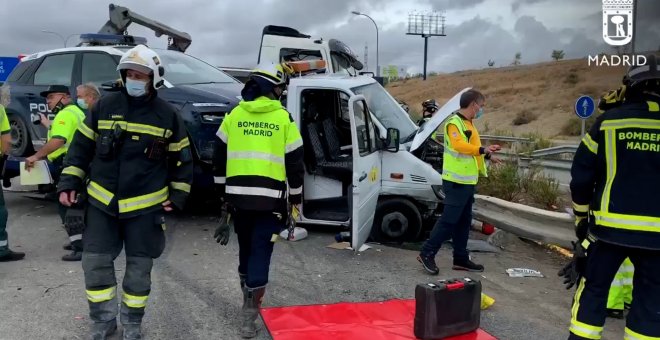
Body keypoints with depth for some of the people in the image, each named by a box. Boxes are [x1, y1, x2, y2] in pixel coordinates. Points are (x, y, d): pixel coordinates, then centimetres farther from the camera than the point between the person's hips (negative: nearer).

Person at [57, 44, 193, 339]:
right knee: (95, 262, 4)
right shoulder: (104, 106, 0)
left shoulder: (168, 115, -3)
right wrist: (69, 183, 1)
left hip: (146, 206, -1)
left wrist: (177, 196, 1)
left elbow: (182, 159, 4)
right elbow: (81, 147, 7)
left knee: (139, 266, 8)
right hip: (101, 202, 2)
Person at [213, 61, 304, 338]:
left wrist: (222, 191, 22)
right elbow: (295, 163, 1)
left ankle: (248, 302, 37)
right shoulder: (283, 118, 0)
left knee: (246, 249, 20)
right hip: (270, 198, -3)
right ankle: (249, 316, -2)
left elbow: (220, 157, 11)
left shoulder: (234, 115, 8)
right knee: (260, 253, 1)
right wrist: (296, 198, 12)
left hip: (238, 195, 3)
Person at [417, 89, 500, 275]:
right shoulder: (454, 122, -13)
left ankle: (461, 258, 21)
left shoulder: (468, 124, 18)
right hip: (456, 181, -10)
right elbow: (459, 145, -29)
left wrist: (487, 155, 16)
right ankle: (427, 254, 0)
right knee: (448, 220, -8)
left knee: (463, 222, 13)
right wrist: (482, 149, -31)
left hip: (467, 181, 10)